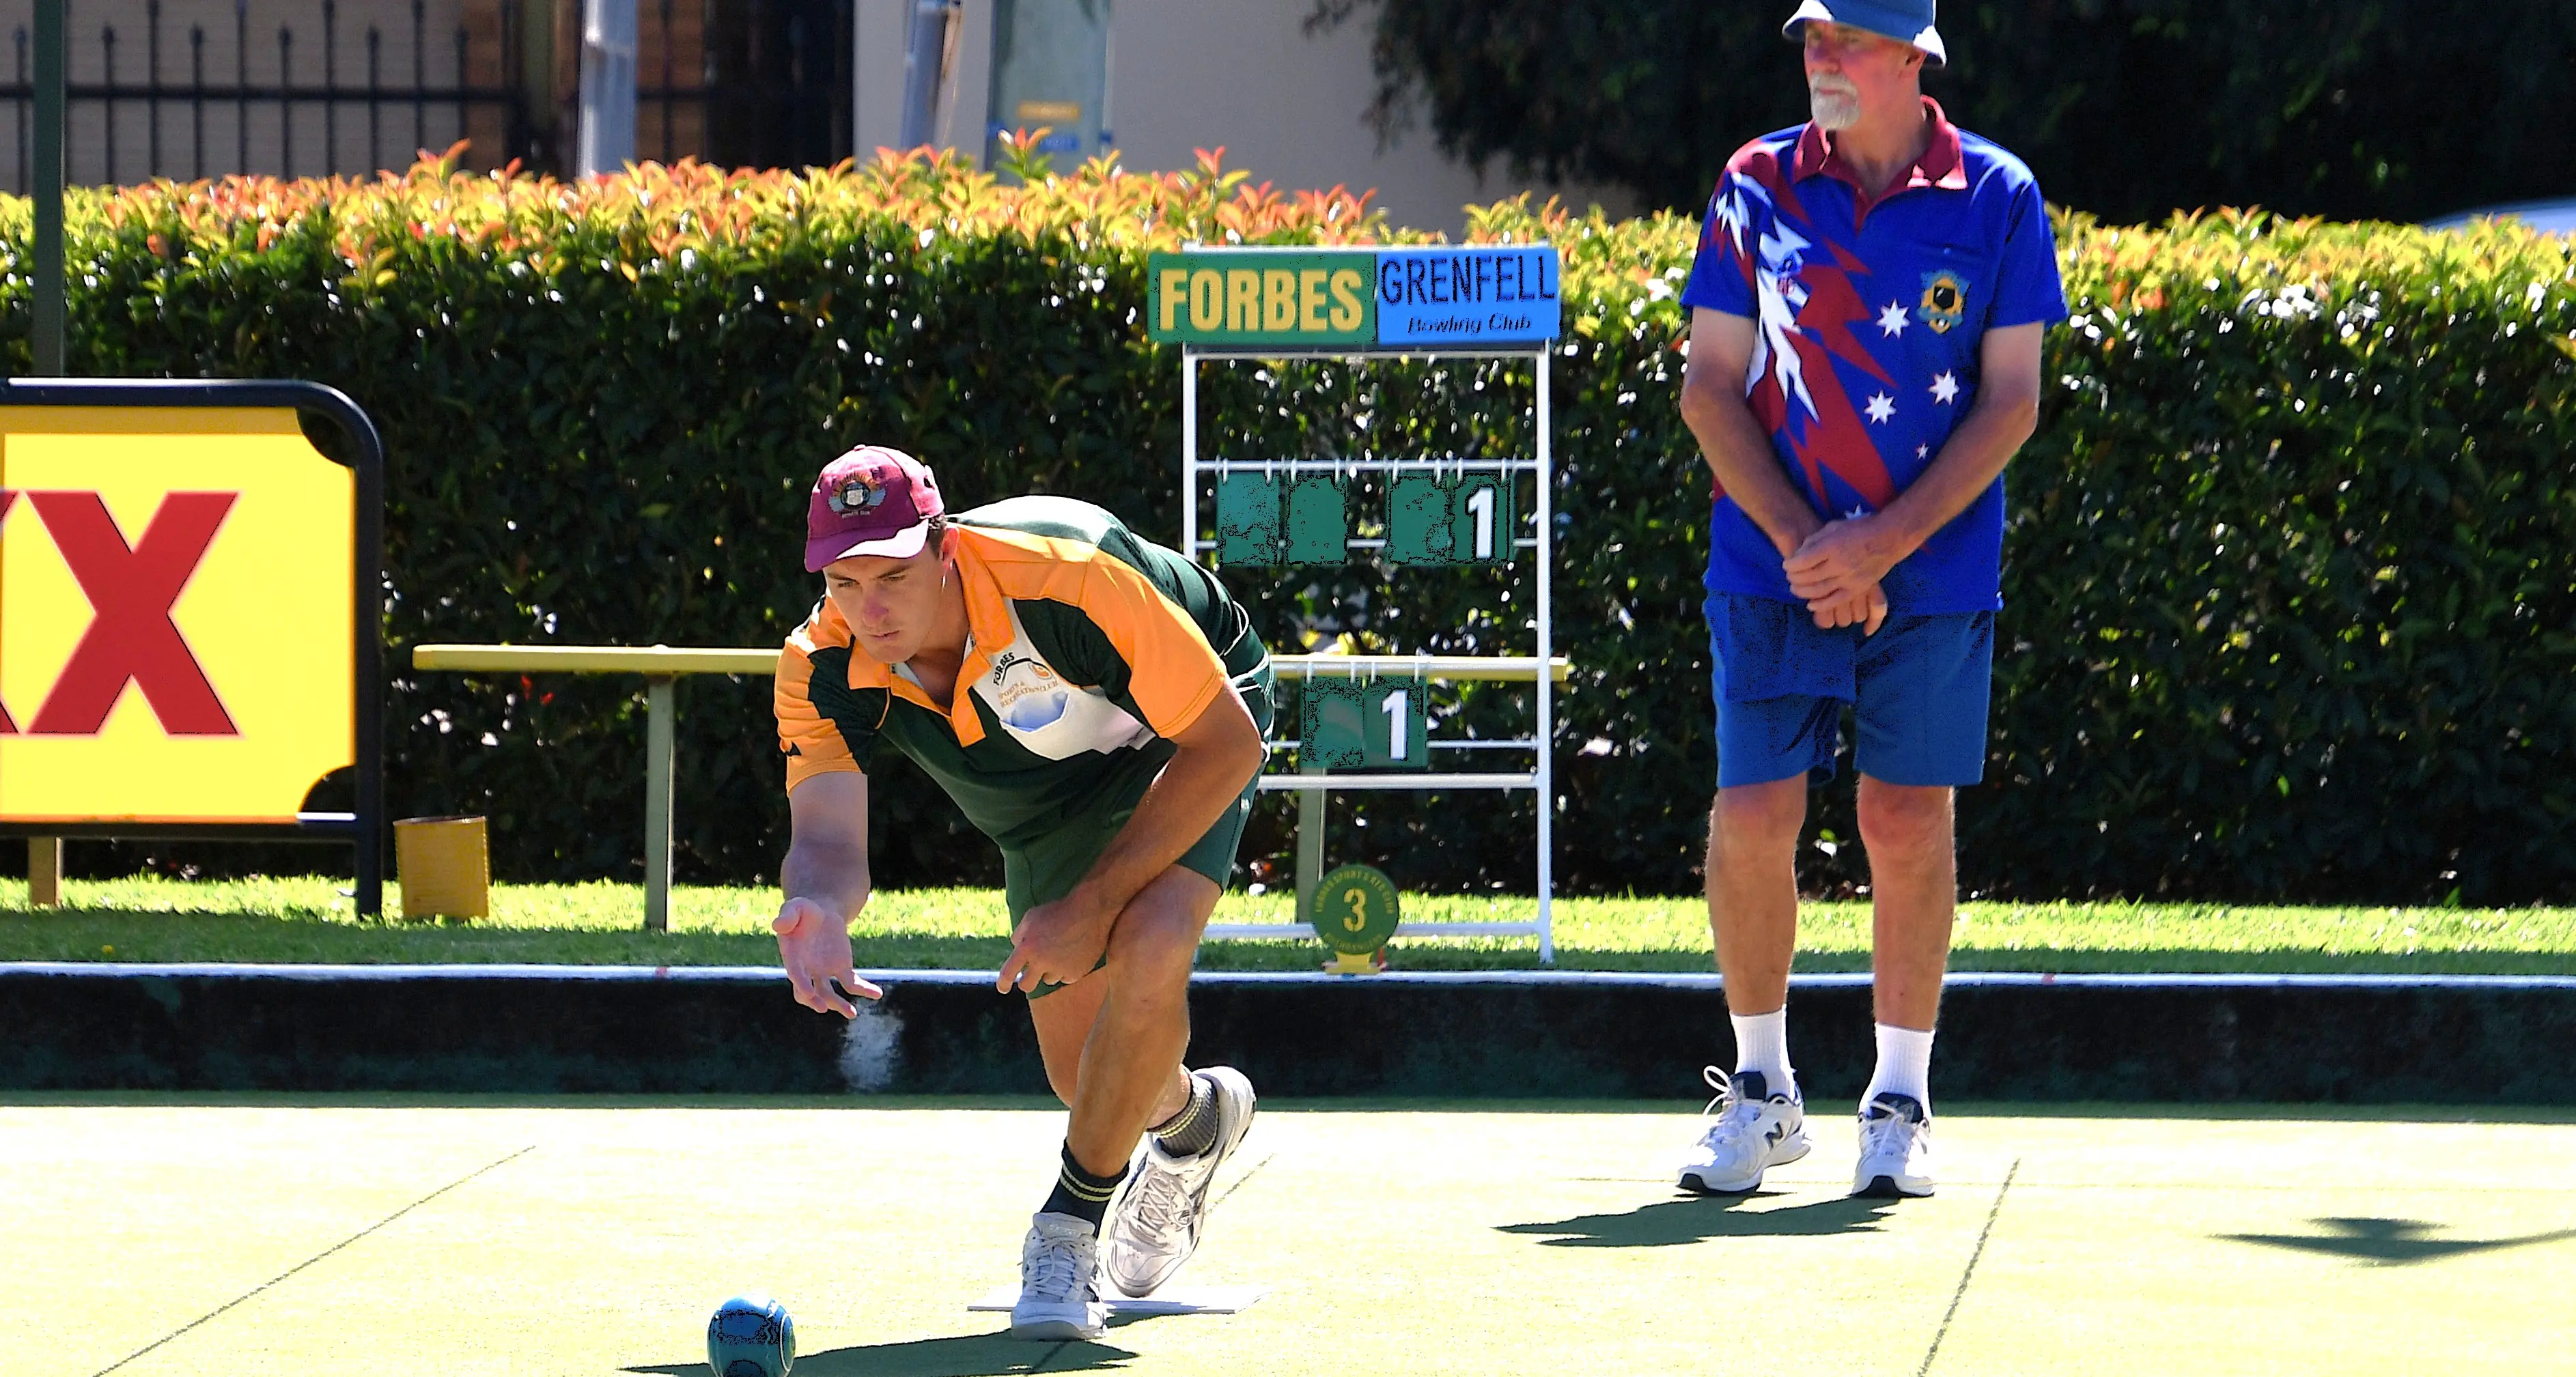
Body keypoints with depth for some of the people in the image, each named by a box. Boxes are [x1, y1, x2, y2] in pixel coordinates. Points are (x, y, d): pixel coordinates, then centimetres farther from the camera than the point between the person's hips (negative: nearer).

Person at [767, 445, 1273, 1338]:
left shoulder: (1070, 577, -40)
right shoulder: (822, 671, -28)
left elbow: (1226, 743, -32)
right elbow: (826, 835, -35)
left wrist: (1093, 905, -35)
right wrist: (819, 910, -61)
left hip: (1181, 744, -5)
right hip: (1042, 809, 5)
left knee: (1148, 958, -32)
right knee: (1086, 1075, 7)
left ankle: (1069, 1224, -14)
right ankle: (1195, 1114, 45)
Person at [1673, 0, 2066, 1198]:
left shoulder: (1996, 200, -1)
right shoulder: (1756, 187, 3)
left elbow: (2010, 403, -3)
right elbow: (1710, 389, 2)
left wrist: (1883, 544, -12)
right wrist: (1801, 542, -10)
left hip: (1932, 573, -1)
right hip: (1773, 572, 1)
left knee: (1908, 823, 0)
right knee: (1752, 818, -4)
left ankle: (1900, 1100, 13)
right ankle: (1761, 1088, 13)